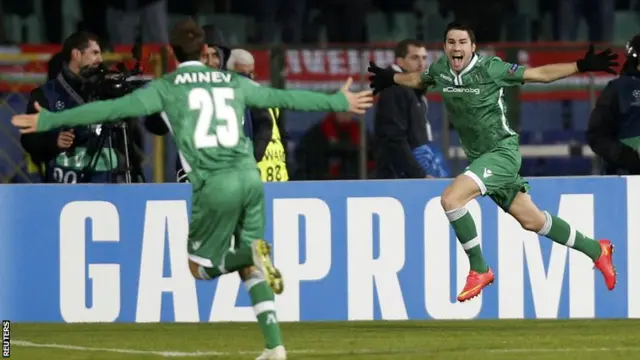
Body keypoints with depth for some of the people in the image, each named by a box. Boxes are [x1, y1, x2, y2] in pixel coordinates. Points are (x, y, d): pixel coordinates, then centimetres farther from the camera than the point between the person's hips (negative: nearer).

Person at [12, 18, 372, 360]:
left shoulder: (168, 87, 5)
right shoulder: (233, 82, 17)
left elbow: (114, 109, -2)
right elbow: (286, 98, 25)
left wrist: (50, 120, 1)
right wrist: (339, 102, 40)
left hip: (214, 184, -4)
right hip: (249, 176, 4)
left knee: (201, 267, 11)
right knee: (249, 268, 15)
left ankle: (252, 252, -19)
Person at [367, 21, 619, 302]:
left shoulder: (490, 68, -17)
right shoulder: (440, 69, -1)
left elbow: (539, 74, -10)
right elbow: (418, 79, 25)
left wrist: (582, 66, -17)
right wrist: (390, 78, 38)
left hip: (503, 152, -6)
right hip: (478, 157, 6)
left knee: (451, 198, -24)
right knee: (531, 220, 13)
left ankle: (479, 270, -9)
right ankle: (596, 250, 32)